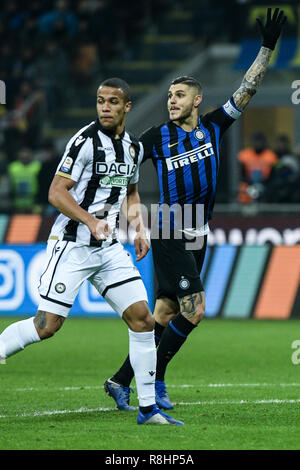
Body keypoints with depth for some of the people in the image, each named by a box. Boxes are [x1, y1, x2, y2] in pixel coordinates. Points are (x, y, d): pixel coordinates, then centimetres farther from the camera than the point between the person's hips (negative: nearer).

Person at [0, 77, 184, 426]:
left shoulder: (133, 147, 10)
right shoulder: (86, 141, -13)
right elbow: (56, 192, -16)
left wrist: (139, 229, 13)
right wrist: (91, 221, -27)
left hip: (109, 247, 7)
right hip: (72, 245, -6)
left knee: (142, 319, 0)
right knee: (47, 325, -12)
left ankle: (148, 409, 5)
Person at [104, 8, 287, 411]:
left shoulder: (213, 127, 6)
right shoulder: (157, 137, -2)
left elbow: (246, 91, 4)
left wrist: (267, 49, -2)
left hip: (197, 238, 5)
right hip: (169, 235, -5)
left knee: (164, 316, 4)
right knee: (194, 310, -14)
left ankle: (121, 380, 10)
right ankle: (155, 381, -4)